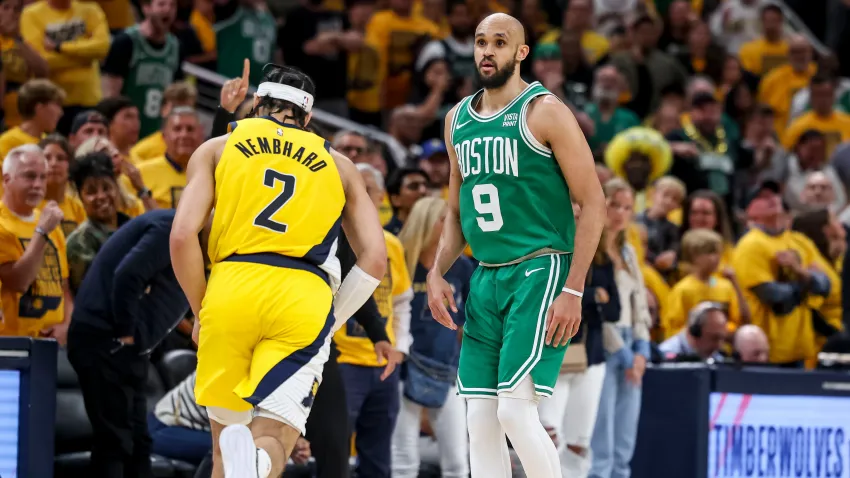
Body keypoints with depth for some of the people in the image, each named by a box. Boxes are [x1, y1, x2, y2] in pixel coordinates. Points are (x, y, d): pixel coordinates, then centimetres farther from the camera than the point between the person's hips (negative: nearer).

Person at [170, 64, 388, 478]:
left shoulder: (216, 149, 19)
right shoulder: (338, 166, 24)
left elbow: (182, 237, 5)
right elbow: (375, 260, 13)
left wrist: (200, 312, 16)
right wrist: (330, 322, 21)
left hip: (231, 288, 0)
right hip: (305, 298, 0)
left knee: (225, 436, 13)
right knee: (272, 437, -6)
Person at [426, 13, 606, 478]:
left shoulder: (544, 112, -8)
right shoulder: (458, 119, 13)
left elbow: (593, 203, -10)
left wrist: (573, 291, -16)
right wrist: (437, 273, 7)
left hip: (541, 271, -7)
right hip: (486, 279, 7)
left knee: (515, 408, -17)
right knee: (480, 418, 2)